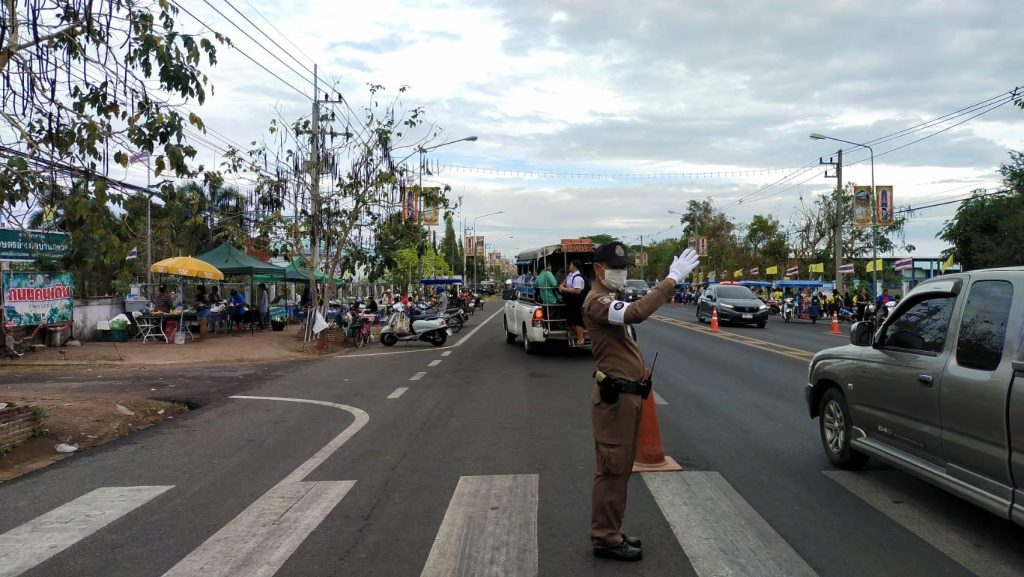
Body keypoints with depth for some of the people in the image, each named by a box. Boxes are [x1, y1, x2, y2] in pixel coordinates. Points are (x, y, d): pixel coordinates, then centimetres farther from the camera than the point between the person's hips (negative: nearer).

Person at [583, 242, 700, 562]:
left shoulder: (614, 297, 20)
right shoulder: (597, 301, -17)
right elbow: (637, 313, -34)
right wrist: (672, 279, -34)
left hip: (628, 393, 11)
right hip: (615, 396, -11)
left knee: (620, 467, 16)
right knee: (612, 468, -4)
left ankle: (611, 532, 27)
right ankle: (605, 540, 5)